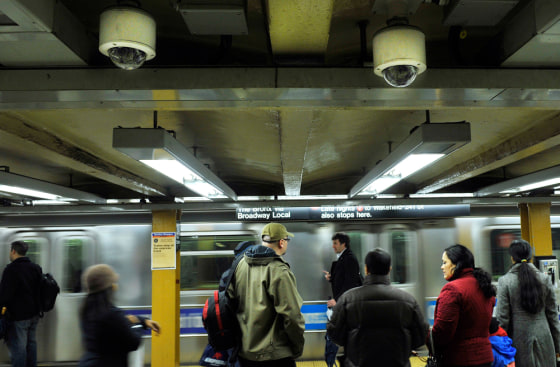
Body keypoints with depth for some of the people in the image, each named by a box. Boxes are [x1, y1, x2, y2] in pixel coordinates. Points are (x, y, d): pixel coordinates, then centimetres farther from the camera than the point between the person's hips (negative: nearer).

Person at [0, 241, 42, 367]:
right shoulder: (36, 268, 9)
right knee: (31, 343, 17)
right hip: (33, 314, 8)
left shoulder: (11, 269, -16)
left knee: (18, 347, -1)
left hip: (18, 315, -8)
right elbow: (40, 290, 18)